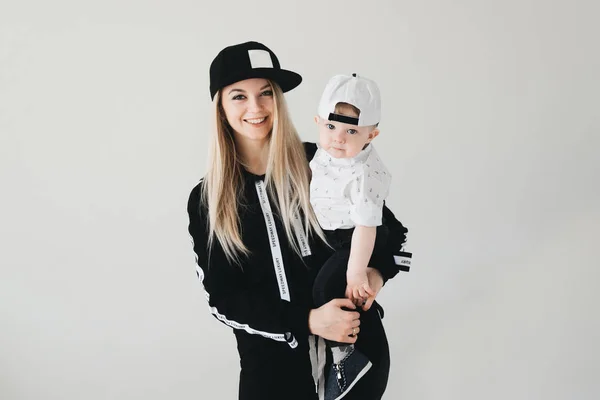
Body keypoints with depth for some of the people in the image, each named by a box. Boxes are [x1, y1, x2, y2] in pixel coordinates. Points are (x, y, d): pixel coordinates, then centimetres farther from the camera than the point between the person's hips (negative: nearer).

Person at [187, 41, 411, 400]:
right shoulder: (207, 200, -3)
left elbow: (391, 232, 4)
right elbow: (223, 298, -5)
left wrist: (377, 275, -17)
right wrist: (307, 320, -16)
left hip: (357, 346, 0)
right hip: (273, 363, 0)